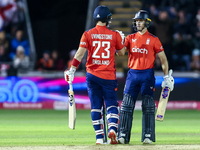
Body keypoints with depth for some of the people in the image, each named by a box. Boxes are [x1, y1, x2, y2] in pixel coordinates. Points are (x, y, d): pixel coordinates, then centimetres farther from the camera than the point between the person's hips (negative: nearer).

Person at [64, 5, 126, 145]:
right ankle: (112, 128, -19)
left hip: (92, 75, 1)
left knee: (95, 106, 7)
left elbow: (80, 53, -11)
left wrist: (72, 70, -12)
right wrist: (121, 40, 27)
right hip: (108, 75, -1)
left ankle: (99, 137, 5)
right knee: (111, 104, 6)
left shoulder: (88, 34, -2)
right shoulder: (114, 35, -2)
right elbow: (121, 53, 10)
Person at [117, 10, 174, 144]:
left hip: (147, 74, -3)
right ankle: (123, 136, -5)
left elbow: (163, 59, 3)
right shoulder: (130, 38, 11)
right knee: (127, 105, -4)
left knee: (148, 106, -6)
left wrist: (167, 76, -3)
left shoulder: (154, 40, 2)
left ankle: (148, 136, -3)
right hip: (132, 74, 3)